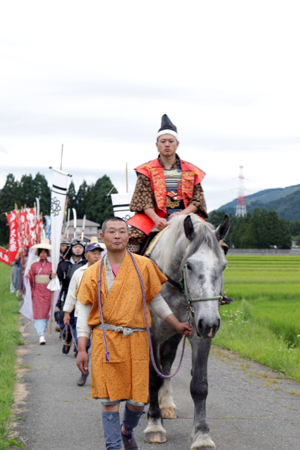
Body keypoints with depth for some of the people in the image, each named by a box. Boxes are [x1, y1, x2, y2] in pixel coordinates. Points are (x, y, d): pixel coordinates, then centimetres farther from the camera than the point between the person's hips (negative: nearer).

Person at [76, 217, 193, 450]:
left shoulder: (144, 266, 6)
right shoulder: (93, 273, 4)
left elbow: (156, 300, 17)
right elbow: (83, 313, 3)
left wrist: (178, 325, 13)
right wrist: (82, 350, -3)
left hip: (136, 341, 1)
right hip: (105, 340, -1)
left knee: (137, 401, 3)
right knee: (110, 399, -3)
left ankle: (127, 429, 36)